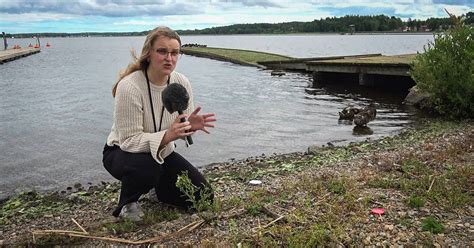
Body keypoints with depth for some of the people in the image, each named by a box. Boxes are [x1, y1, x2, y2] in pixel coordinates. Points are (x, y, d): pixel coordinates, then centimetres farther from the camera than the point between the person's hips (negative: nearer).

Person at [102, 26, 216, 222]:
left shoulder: (181, 83, -12)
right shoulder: (129, 87, -28)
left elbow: (182, 127, -2)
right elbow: (129, 141, -27)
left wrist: (190, 126, -27)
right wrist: (167, 136, -42)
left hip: (162, 152, 5)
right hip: (122, 152, -5)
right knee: (147, 168, -40)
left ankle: (158, 185, 24)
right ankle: (127, 203, -5)